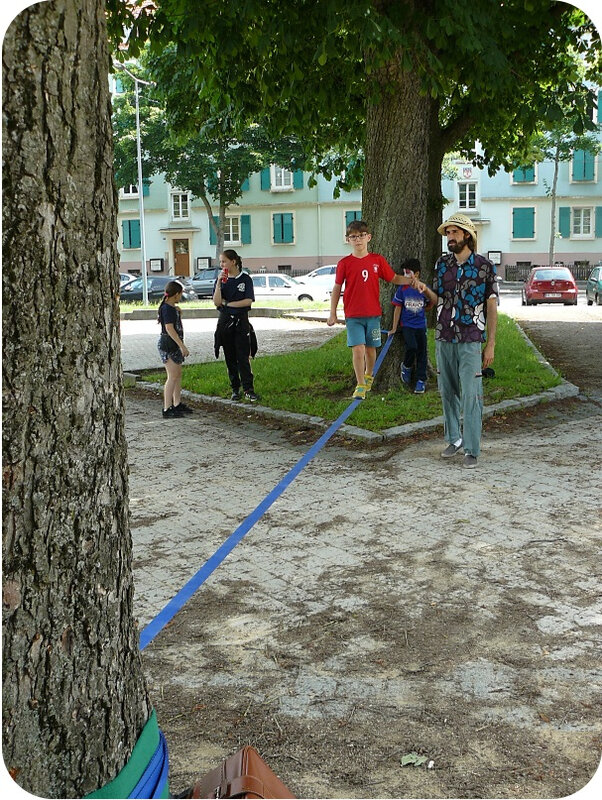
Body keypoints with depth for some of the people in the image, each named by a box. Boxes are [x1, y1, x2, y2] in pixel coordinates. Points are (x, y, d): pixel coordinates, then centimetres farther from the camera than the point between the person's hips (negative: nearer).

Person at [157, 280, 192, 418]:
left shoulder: (172, 307, 15)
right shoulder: (167, 308, -15)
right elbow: (169, 329, -23)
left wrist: (178, 312, 18)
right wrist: (182, 345, -24)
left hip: (175, 345, 10)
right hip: (168, 345, -10)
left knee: (178, 374, 14)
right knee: (172, 376, -11)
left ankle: (177, 404, 23)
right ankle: (167, 409, -10)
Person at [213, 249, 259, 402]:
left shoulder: (245, 279, -3)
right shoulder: (221, 279, 4)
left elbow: (248, 301, -12)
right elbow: (216, 302, -8)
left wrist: (226, 303, -9)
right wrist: (219, 282, -17)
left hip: (241, 320, -3)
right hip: (225, 321, 3)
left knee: (243, 357, -7)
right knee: (230, 358, 7)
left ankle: (248, 390, -7)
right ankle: (235, 389, 15)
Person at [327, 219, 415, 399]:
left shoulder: (378, 260, 3)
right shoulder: (345, 263, -1)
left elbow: (394, 278, 10)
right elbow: (337, 288, 4)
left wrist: (410, 280, -9)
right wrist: (332, 313, 2)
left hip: (373, 313, 2)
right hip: (353, 316, -2)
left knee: (370, 348, 11)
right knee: (358, 349, -10)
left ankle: (369, 375, 37)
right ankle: (360, 385, -1)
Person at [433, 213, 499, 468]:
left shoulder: (484, 266, -3)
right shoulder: (442, 264, 8)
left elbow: (491, 307, -2)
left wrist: (491, 344, -5)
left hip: (471, 341, -4)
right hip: (443, 339, 4)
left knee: (471, 396, -5)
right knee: (447, 392, 11)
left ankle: (472, 450, 0)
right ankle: (454, 439, 26)